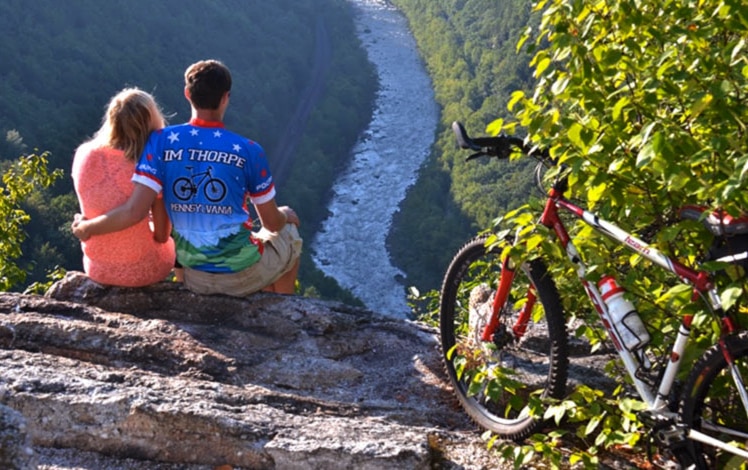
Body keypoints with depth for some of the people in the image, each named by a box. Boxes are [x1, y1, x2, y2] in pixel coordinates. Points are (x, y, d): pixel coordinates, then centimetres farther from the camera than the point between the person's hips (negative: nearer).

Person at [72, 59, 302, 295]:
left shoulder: (162, 141, -10)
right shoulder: (248, 151, -14)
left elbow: (133, 211, -18)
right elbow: (272, 223, -5)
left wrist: (86, 228, -1)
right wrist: (285, 216, 19)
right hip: (242, 272, -3)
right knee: (288, 231, 30)